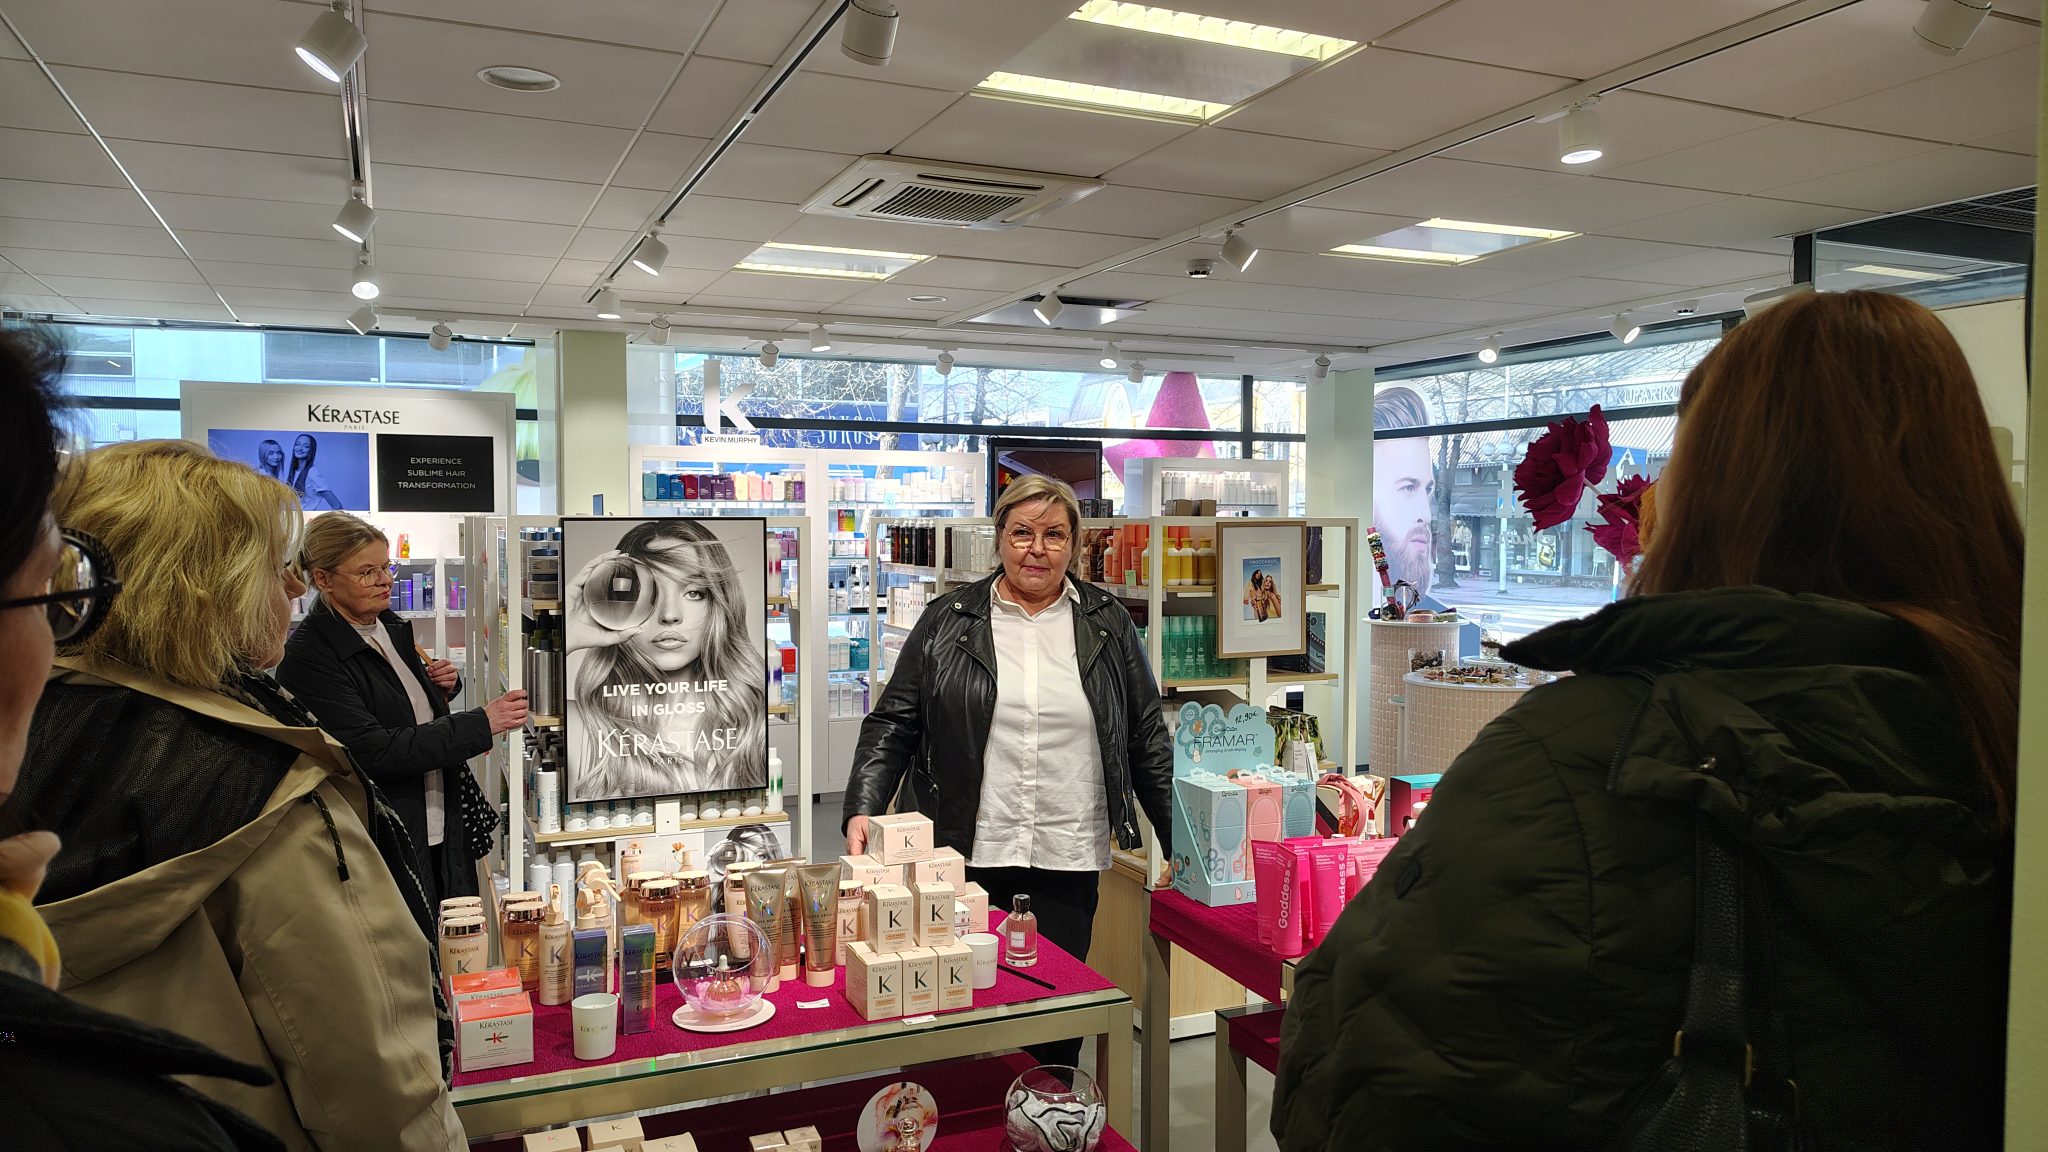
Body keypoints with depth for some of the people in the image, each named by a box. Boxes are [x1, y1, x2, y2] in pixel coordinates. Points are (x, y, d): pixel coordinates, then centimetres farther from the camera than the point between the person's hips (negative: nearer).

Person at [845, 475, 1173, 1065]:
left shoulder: (1107, 623, 7)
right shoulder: (948, 621, 4)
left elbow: (1146, 736, 10)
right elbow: (893, 724, 3)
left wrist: (1181, 840, 7)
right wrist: (862, 811, -11)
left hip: (1069, 861, 1)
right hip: (967, 858, 0)